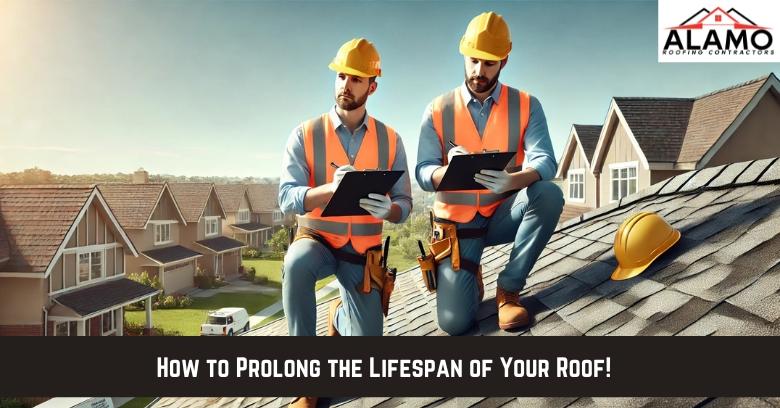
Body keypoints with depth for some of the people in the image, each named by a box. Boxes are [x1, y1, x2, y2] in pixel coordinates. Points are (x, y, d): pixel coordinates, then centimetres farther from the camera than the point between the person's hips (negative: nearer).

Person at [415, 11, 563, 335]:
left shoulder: (526, 106, -3)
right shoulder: (438, 110, -4)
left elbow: (545, 161, -17)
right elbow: (423, 174, -11)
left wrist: (513, 181, -40)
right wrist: (451, 170, -35)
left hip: (503, 214, 1)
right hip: (457, 220, -1)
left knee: (549, 194, -32)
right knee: (454, 321, -16)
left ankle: (509, 289, -13)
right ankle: (467, 273, 22)